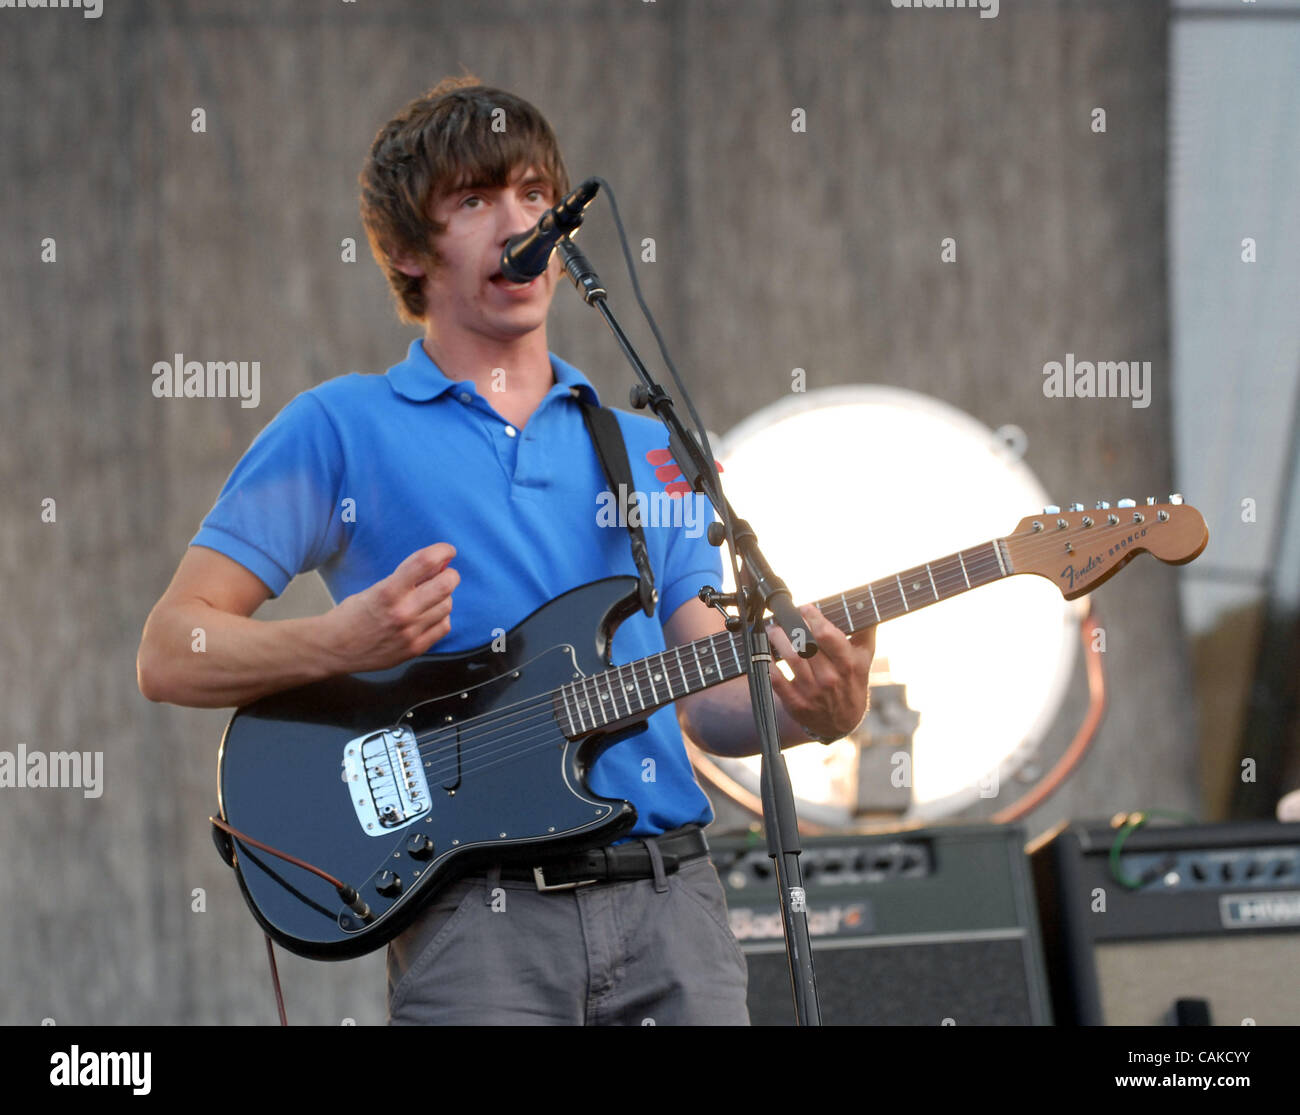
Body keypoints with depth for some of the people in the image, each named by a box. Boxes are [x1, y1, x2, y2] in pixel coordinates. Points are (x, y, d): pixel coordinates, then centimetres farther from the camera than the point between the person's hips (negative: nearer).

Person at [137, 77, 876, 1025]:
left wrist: (810, 710, -6)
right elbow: (171, 653, 1)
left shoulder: (649, 450, 19)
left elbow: (710, 700, 15)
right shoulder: (341, 432, 5)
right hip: (477, 917, -4)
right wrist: (343, 643, -15)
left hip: (672, 904, 4)